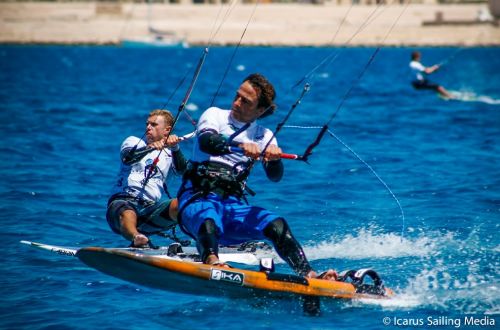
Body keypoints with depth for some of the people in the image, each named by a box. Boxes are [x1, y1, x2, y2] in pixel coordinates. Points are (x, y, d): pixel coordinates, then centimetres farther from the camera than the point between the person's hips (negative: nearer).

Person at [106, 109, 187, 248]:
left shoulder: (169, 152, 24)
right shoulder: (134, 142, 17)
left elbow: (182, 170, 1)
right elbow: (127, 157, -8)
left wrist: (175, 148, -17)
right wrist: (150, 147, -28)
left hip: (150, 207, 5)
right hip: (122, 201, -4)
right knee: (127, 214, -41)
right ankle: (137, 238, -70)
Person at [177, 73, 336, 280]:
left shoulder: (264, 137, 14)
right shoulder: (215, 115, 7)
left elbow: (275, 176, -3)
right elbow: (205, 141, -17)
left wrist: (274, 159, -27)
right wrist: (240, 145, -35)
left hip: (233, 205, 3)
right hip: (198, 199, -3)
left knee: (277, 225, -25)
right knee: (208, 223, -38)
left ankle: (309, 275, -40)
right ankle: (211, 262, -69)